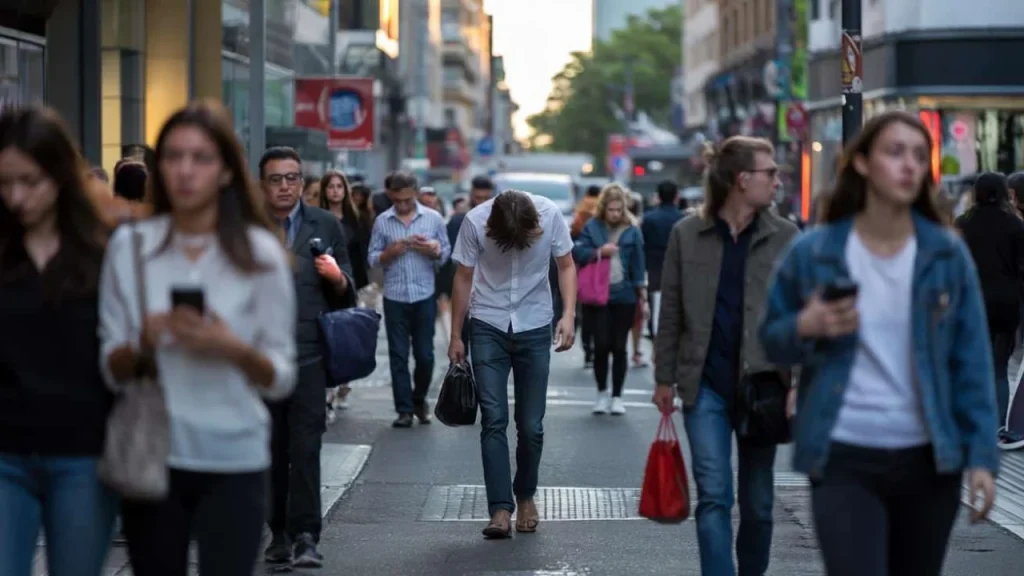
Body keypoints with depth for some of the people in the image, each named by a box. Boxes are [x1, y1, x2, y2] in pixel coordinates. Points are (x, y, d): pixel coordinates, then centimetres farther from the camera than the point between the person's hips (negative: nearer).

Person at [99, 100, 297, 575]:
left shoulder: (259, 253, -2)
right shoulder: (129, 246, 2)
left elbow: (281, 380, -1)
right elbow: (111, 371, 4)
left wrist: (235, 350, -20)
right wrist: (143, 344, -17)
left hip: (233, 466, -2)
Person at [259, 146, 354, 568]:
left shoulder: (326, 226, 8)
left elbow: (346, 295, 9)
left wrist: (336, 276, -11)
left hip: (308, 355, -2)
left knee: (305, 446, -11)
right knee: (271, 450, 7)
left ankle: (305, 536, -12)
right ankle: (280, 533, 16)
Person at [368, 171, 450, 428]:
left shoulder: (433, 218, 3)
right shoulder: (382, 221, 3)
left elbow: (446, 253, 6)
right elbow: (373, 259, 3)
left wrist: (433, 250, -15)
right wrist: (390, 252, -15)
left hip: (424, 296, 0)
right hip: (394, 298, 0)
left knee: (425, 355, 4)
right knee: (398, 356, 2)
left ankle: (419, 401, 25)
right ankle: (404, 409, 8)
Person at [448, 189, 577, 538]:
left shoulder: (550, 215, -15)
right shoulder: (475, 222, -17)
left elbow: (566, 266, -1)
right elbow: (464, 278, -3)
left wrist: (568, 315, -15)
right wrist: (456, 336, 2)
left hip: (534, 328, 1)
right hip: (489, 328, -1)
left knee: (531, 425, 4)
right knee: (494, 420, -9)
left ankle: (525, 496, 26)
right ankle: (501, 509, -10)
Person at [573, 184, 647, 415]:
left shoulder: (632, 231, 3)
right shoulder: (592, 227, 2)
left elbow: (638, 265, 4)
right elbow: (577, 253, -3)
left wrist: (642, 295, 2)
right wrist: (599, 251, -17)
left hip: (624, 297, 0)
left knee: (619, 347, 3)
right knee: (601, 345, -2)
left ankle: (617, 396, 13)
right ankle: (602, 393, 16)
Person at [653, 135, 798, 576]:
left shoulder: (784, 236, 2)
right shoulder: (687, 234, 1)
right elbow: (670, 312, 5)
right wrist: (664, 378, 4)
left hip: (762, 383, 1)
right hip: (706, 383, -1)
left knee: (758, 501, 9)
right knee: (713, 495, -6)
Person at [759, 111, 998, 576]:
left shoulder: (947, 254, 1)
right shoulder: (811, 252, -2)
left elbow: (972, 362, 3)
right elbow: (770, 340, 9)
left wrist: (981, 455, -3)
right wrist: (805, 328, -13)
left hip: (929, 459, 2)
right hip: (843, 459, -2)